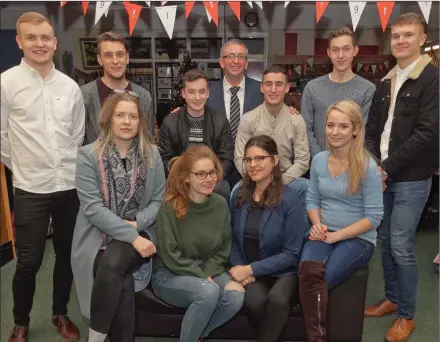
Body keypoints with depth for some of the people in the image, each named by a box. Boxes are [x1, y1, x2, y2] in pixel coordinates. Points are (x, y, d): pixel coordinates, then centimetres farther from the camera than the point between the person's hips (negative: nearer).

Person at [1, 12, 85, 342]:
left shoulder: (70, 86, 5)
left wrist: (67, 167, 9)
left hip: (70, 186, 4)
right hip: (31, 189, -3)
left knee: (67, 254, 14)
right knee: (28, 261, 6)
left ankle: (61, 313, 35)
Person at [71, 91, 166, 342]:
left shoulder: (152, 155, 5)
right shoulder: (88, 155, -5)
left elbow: (159, 200, 4)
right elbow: (92, 207, -13)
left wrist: (137, 224, -15)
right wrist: (132, 236, -20)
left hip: (139, 232, 1)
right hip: (99, 235, -1)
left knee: (112, 264, -30)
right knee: (123, 284, -27)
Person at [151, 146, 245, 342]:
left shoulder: (221, 205, -2)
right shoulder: (170, 207, -16)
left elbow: (222, 250, 4)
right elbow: (171, 257, -15)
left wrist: (207, 274, -11)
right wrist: (202, 278, -16)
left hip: (209, 271, 5)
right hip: (170, 274, -4)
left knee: (236, 297, -24)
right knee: (209, 292, -33)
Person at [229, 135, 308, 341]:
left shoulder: (290, 200, -12)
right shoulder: (239, 195, 2)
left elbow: (291, 254, -11)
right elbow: (233, 238, 8)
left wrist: (251, 269, -15)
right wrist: (239, 268, -10)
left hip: (283, 271, -2)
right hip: (248, 271, 3)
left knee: (278, 299, -34)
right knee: (253, 301, -30)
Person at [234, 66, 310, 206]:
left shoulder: (297, 120, 2)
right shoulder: (248, 120, 0)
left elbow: (302, 160, 0)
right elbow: (240, 159, -2)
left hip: (287, 180, 2)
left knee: (308, 188, -30)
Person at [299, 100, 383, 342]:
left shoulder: (367, 166, -10)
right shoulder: (319, 160, 4)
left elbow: (373, 217, -10)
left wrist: (336, 235, -16)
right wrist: (317, 224, -8)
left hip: (358, 238, -3)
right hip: (323, 234, 3)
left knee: (316, 281, -26)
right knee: (309, 271, -30)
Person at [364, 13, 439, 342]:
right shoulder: (385, 83, 13)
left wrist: (387, 167, -15)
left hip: (411, 179, -6)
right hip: (383, 175, 6)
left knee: (401, 247, -2)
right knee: (385, 242, 12)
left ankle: (407, 316, 16)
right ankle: (391, 299, 30)